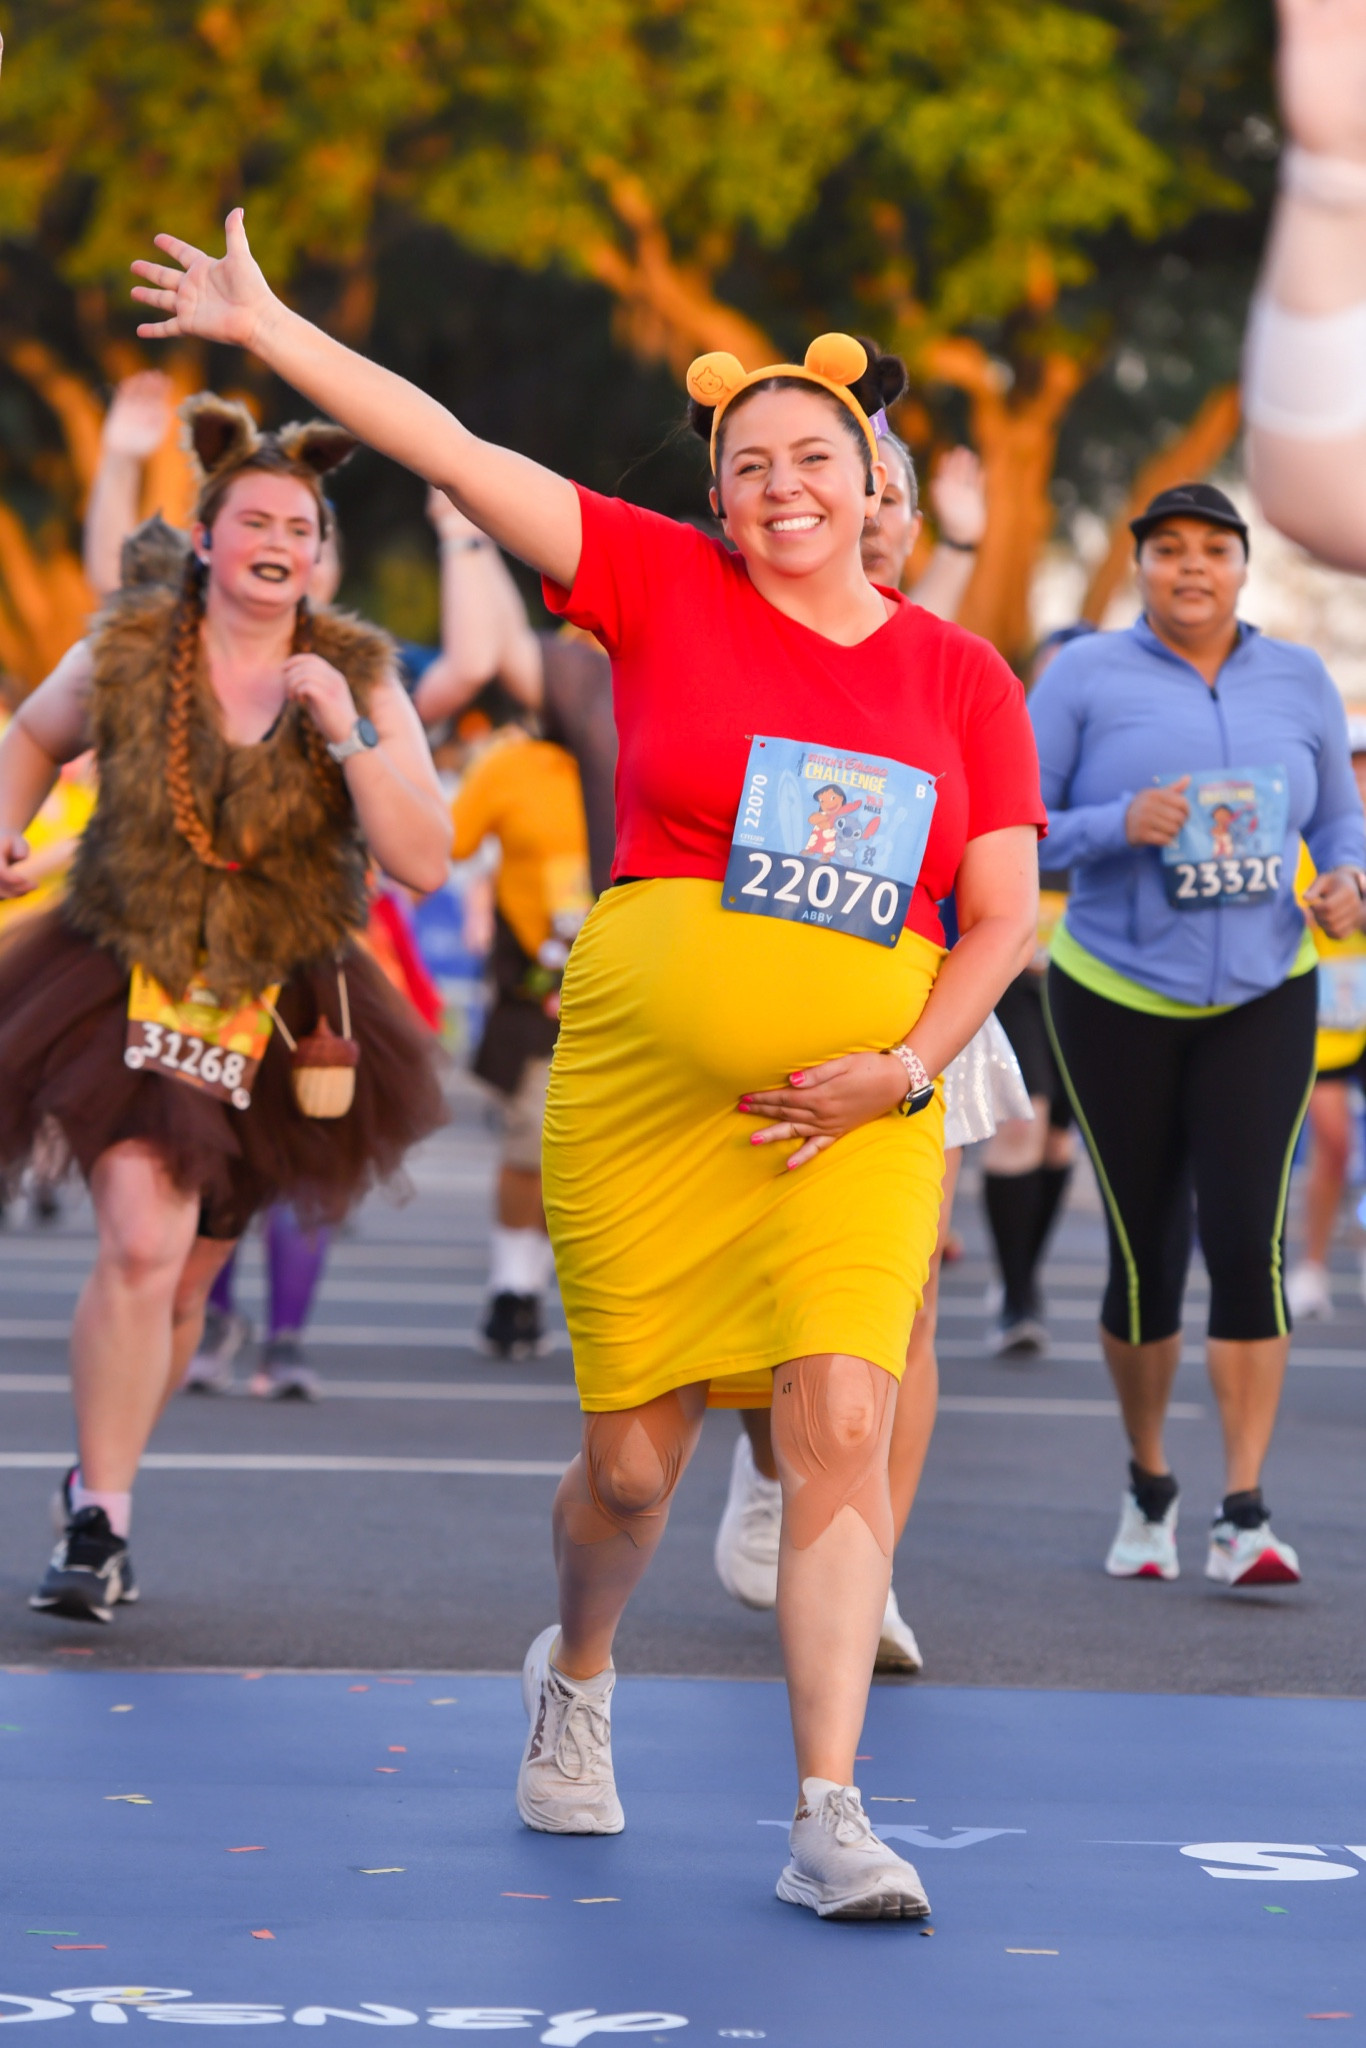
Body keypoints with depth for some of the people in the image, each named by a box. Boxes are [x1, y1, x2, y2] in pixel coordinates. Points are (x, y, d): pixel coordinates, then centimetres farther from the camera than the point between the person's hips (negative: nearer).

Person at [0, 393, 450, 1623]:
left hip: (277, 1014, 2)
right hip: (129, 991, -2)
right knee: (140, 1244, -20)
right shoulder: (126, 654, -6)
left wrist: (349, 731, -24)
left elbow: (425, 862, -15)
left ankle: (103, 1480, 33)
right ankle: (100, 1523, -11)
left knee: (185, 1283, 11)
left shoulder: (358, 678, -6)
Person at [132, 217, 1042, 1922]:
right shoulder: (661, 588, 2)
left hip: (856, 1118, 1)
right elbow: (453, 454, 0)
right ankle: (576, 1679, 38)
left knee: (840, 1427, -13)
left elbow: (1002, 916, 7)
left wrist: (905, 1070, -7)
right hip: (642, 1087, -1)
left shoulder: (964, 679, 6)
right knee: (636, 1460, 4)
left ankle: (828, 1821, -10)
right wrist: (266, 328, -1)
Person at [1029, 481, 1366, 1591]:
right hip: (1117, 997, -1)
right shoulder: (1087, 676, -3)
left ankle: (1245, 1518, -12)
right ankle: (1148, 1488, 27)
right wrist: (1121, 823, -23)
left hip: (1262, 999, 1)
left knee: (1248, 1240, -13)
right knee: (1146, 1256, 4)